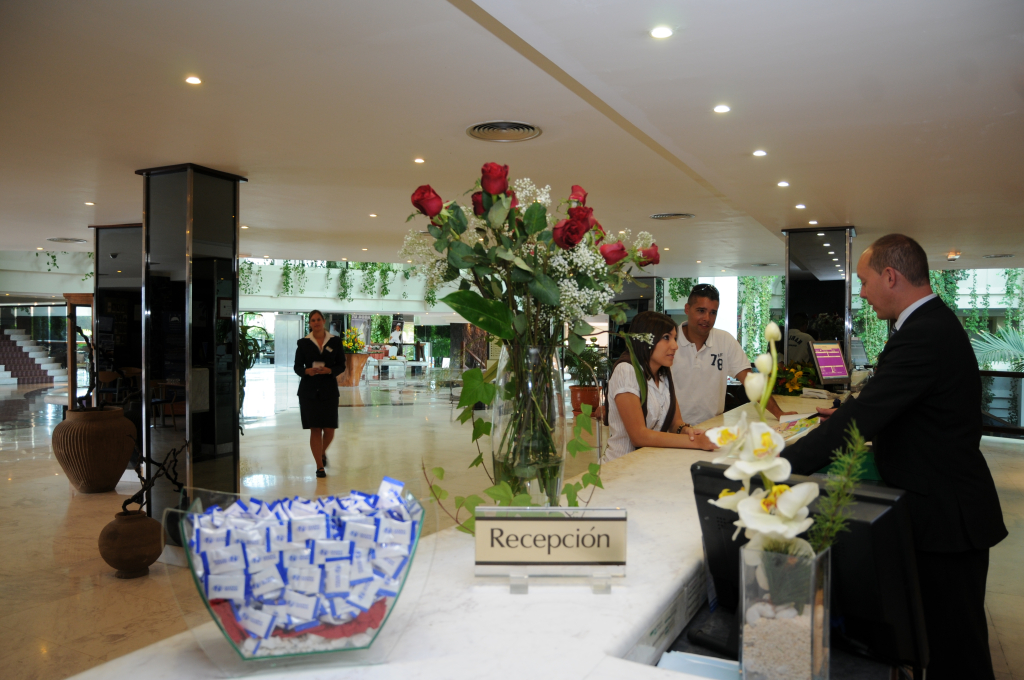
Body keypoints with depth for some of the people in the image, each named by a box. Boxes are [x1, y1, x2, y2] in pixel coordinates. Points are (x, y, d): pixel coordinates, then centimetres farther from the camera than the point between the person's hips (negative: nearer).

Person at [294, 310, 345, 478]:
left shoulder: (335, 341, 4)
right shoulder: (303, 343, 3)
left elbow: (341, 366, 4)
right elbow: (297, 367, 4)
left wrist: (329, 370, -15)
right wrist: (307, 371, -17)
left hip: (329, 390, 1)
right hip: (309, 390, -1)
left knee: (329, 429, -1)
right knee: (315, 429, -1)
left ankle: (322, 452, 32)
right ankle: (319, 466, 10)